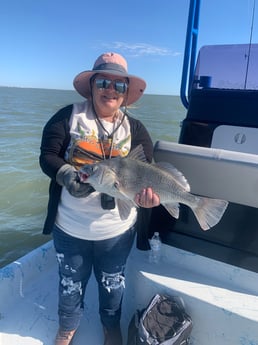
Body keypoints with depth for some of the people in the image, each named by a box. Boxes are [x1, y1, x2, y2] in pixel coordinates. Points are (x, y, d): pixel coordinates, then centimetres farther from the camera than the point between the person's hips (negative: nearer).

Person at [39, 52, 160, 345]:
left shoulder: (135, 129, -2)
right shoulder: (68, 116, -5)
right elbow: (47, 156, -8)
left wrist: (147, 191, -30)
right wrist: (67, 175, -28)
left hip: (118, 228, 1)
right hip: (70, 226, 0)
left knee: (112, 283, 23)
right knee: (71, 282, 22)